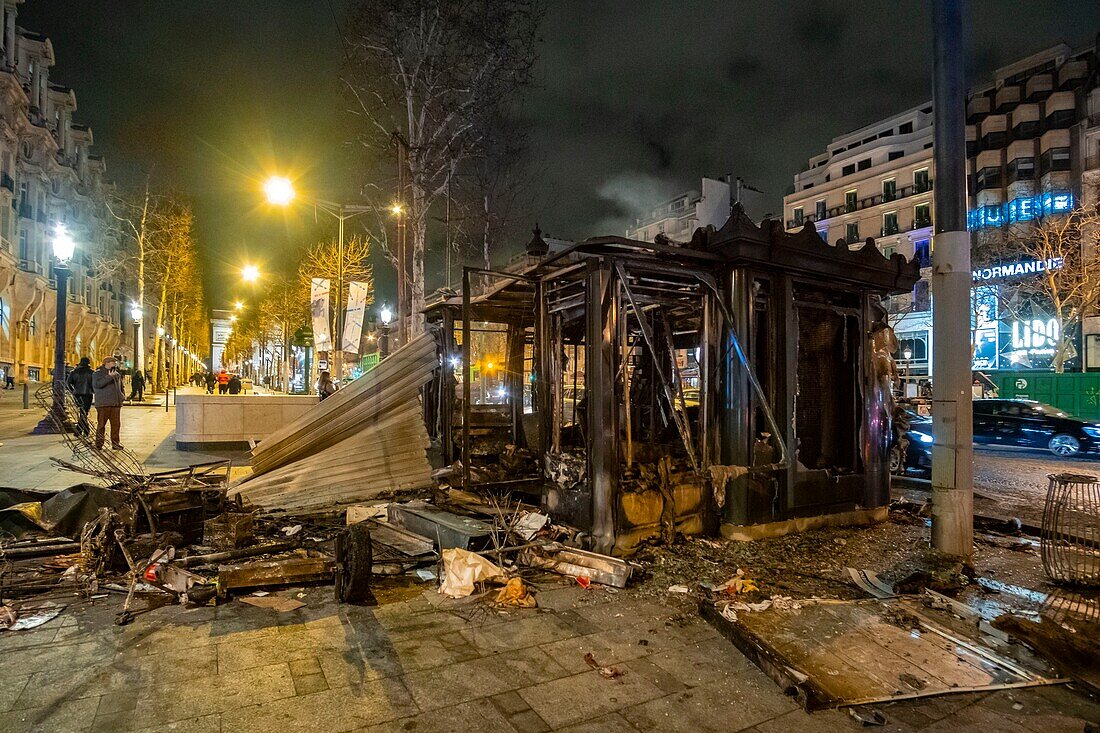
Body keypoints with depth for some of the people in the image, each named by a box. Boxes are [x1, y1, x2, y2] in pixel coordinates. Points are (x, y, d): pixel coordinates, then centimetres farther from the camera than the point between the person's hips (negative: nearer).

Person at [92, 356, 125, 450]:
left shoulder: (117, 374, 18)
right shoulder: (98, 373, -1)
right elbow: (96, 384, -18)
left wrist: (122, 395, 14)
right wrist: (109, 377, -22)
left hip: (116, 403, 6)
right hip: (103, 403, -6)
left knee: (116, 424, 7)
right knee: (101, 424, -1)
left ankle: (115, 443, 15)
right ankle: (99, 444, 6)